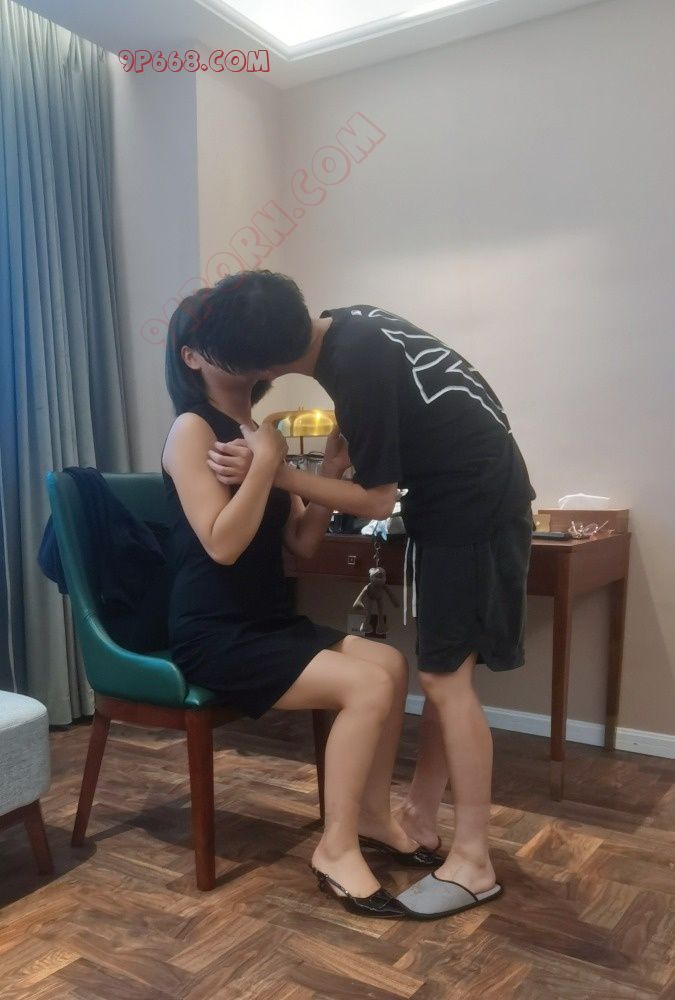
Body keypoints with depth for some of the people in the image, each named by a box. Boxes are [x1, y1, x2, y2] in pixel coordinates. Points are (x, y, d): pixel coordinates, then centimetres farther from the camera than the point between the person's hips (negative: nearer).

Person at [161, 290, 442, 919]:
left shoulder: (254, 430, 11)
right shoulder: (193, 429, -12)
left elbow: (301, 541, 8)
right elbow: (222, 544, -22)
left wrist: (331, 470, -3)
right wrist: (266, 460, -22)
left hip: (270, 623, 8)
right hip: (214, 637, -8)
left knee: (391, 664, -2)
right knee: (368, 686, -20)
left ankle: (372, 816, 13)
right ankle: (337, 849, -5)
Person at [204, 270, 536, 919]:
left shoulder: (357, 368, -26)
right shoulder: (343, 327, 2)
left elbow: (375, 501, -18)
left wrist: (272, 473, -17)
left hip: (474, 503, -9)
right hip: (459, 493, 9)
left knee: (445, 675, -7)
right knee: (441, 668, 12)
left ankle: (472, 863, 3)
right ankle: (420, 815, 24)